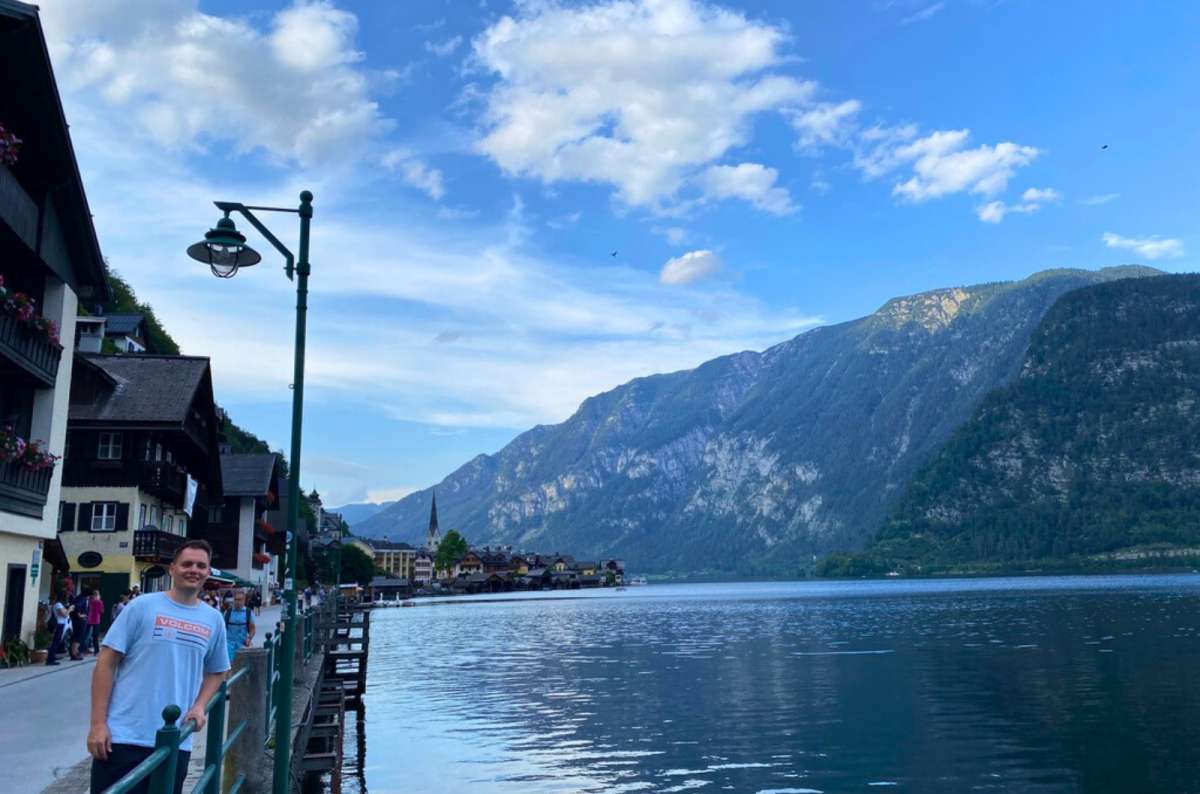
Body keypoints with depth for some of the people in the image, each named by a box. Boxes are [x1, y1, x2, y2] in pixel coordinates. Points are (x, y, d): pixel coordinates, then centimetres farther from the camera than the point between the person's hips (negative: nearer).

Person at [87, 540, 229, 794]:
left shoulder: (214, 619, 8)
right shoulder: (142, 606, -4)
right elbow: (106, 663, -5)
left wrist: (199, 706, 2)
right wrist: (98, 723, -9)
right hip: (123, 737, -4)